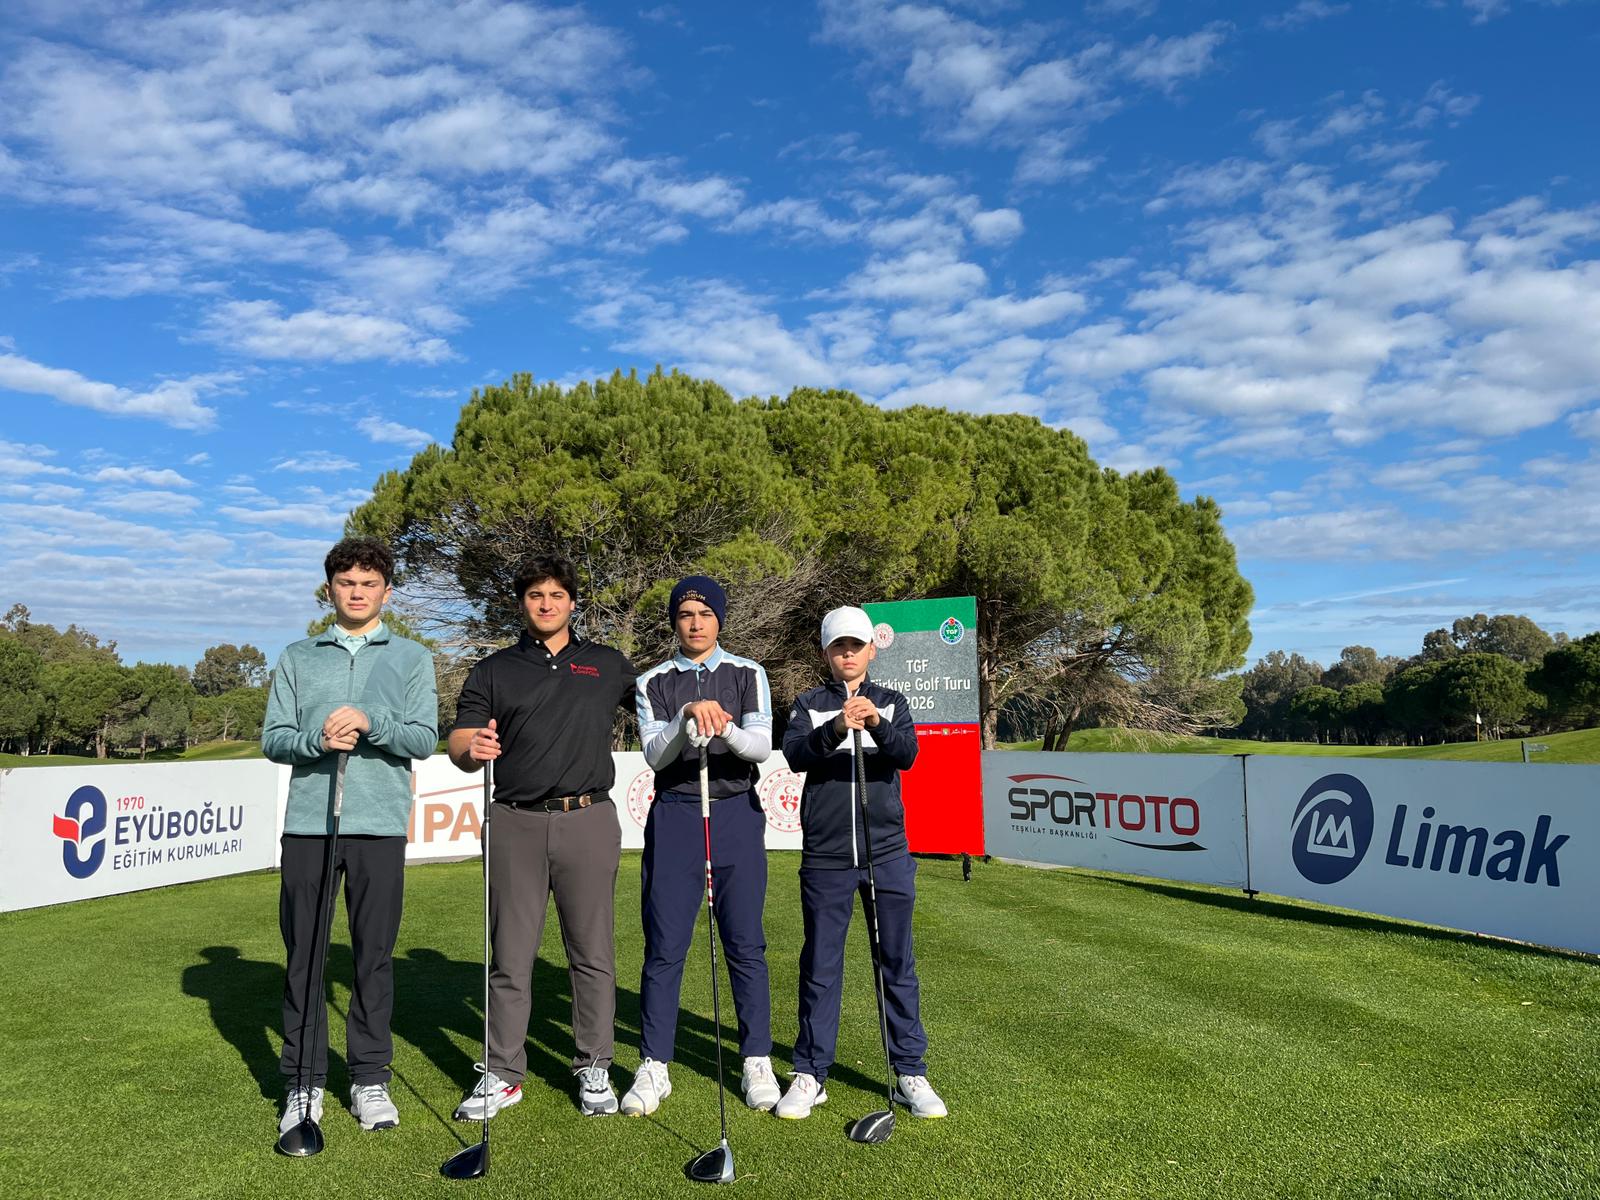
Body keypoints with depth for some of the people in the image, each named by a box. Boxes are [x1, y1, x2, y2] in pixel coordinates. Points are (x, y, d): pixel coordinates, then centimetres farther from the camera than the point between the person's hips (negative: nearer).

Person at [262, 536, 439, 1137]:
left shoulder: (412, 657, 9)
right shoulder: (297, 658, 14)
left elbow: (425, 738, -1)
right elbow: (273, 738, 6)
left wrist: (371, 721, -18)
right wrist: (318, 739, -14)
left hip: (379, 824, -1)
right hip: (307, 822, 1)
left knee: (375, 954, 4)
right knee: (303, 954, 5)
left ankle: (370, 1077, 16)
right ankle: (304, 1081, 16)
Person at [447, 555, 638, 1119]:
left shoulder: (609, 665, 13)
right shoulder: (494, 670, 11)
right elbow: (459, 746, 4)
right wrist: (472, 749, -21)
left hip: (588, 819, 0)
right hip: (516, 823, 0)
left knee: (592, 954, 5)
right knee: (510, 956, 4)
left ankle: (594, 1071, 18)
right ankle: (502, 1074, 17)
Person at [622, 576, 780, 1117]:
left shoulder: (748, 675, 7)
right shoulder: (652, 683, 7)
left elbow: (761, 747, -5)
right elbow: (654, 754, -5)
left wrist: (724, 728, -25)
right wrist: (687, 716, -23)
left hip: (737, 814, 0)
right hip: (674, 815, 0)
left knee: (746, 944, 3)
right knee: (664, 945, 1)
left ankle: (757, 1062, 14)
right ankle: (654, 1067, 12)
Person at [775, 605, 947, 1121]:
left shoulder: (892, 702, 9)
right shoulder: (810, 704, 7)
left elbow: (907, 754, -9)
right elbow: (794, 754, -10)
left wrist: (877, 723, -29)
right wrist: (835, 729, -28)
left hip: (887, 851, 1)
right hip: (824, 855, 0)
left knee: (898, 963, 6)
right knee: (820, 965, 6)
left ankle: (910, 1072, 17)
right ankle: (810, 1074, 17)